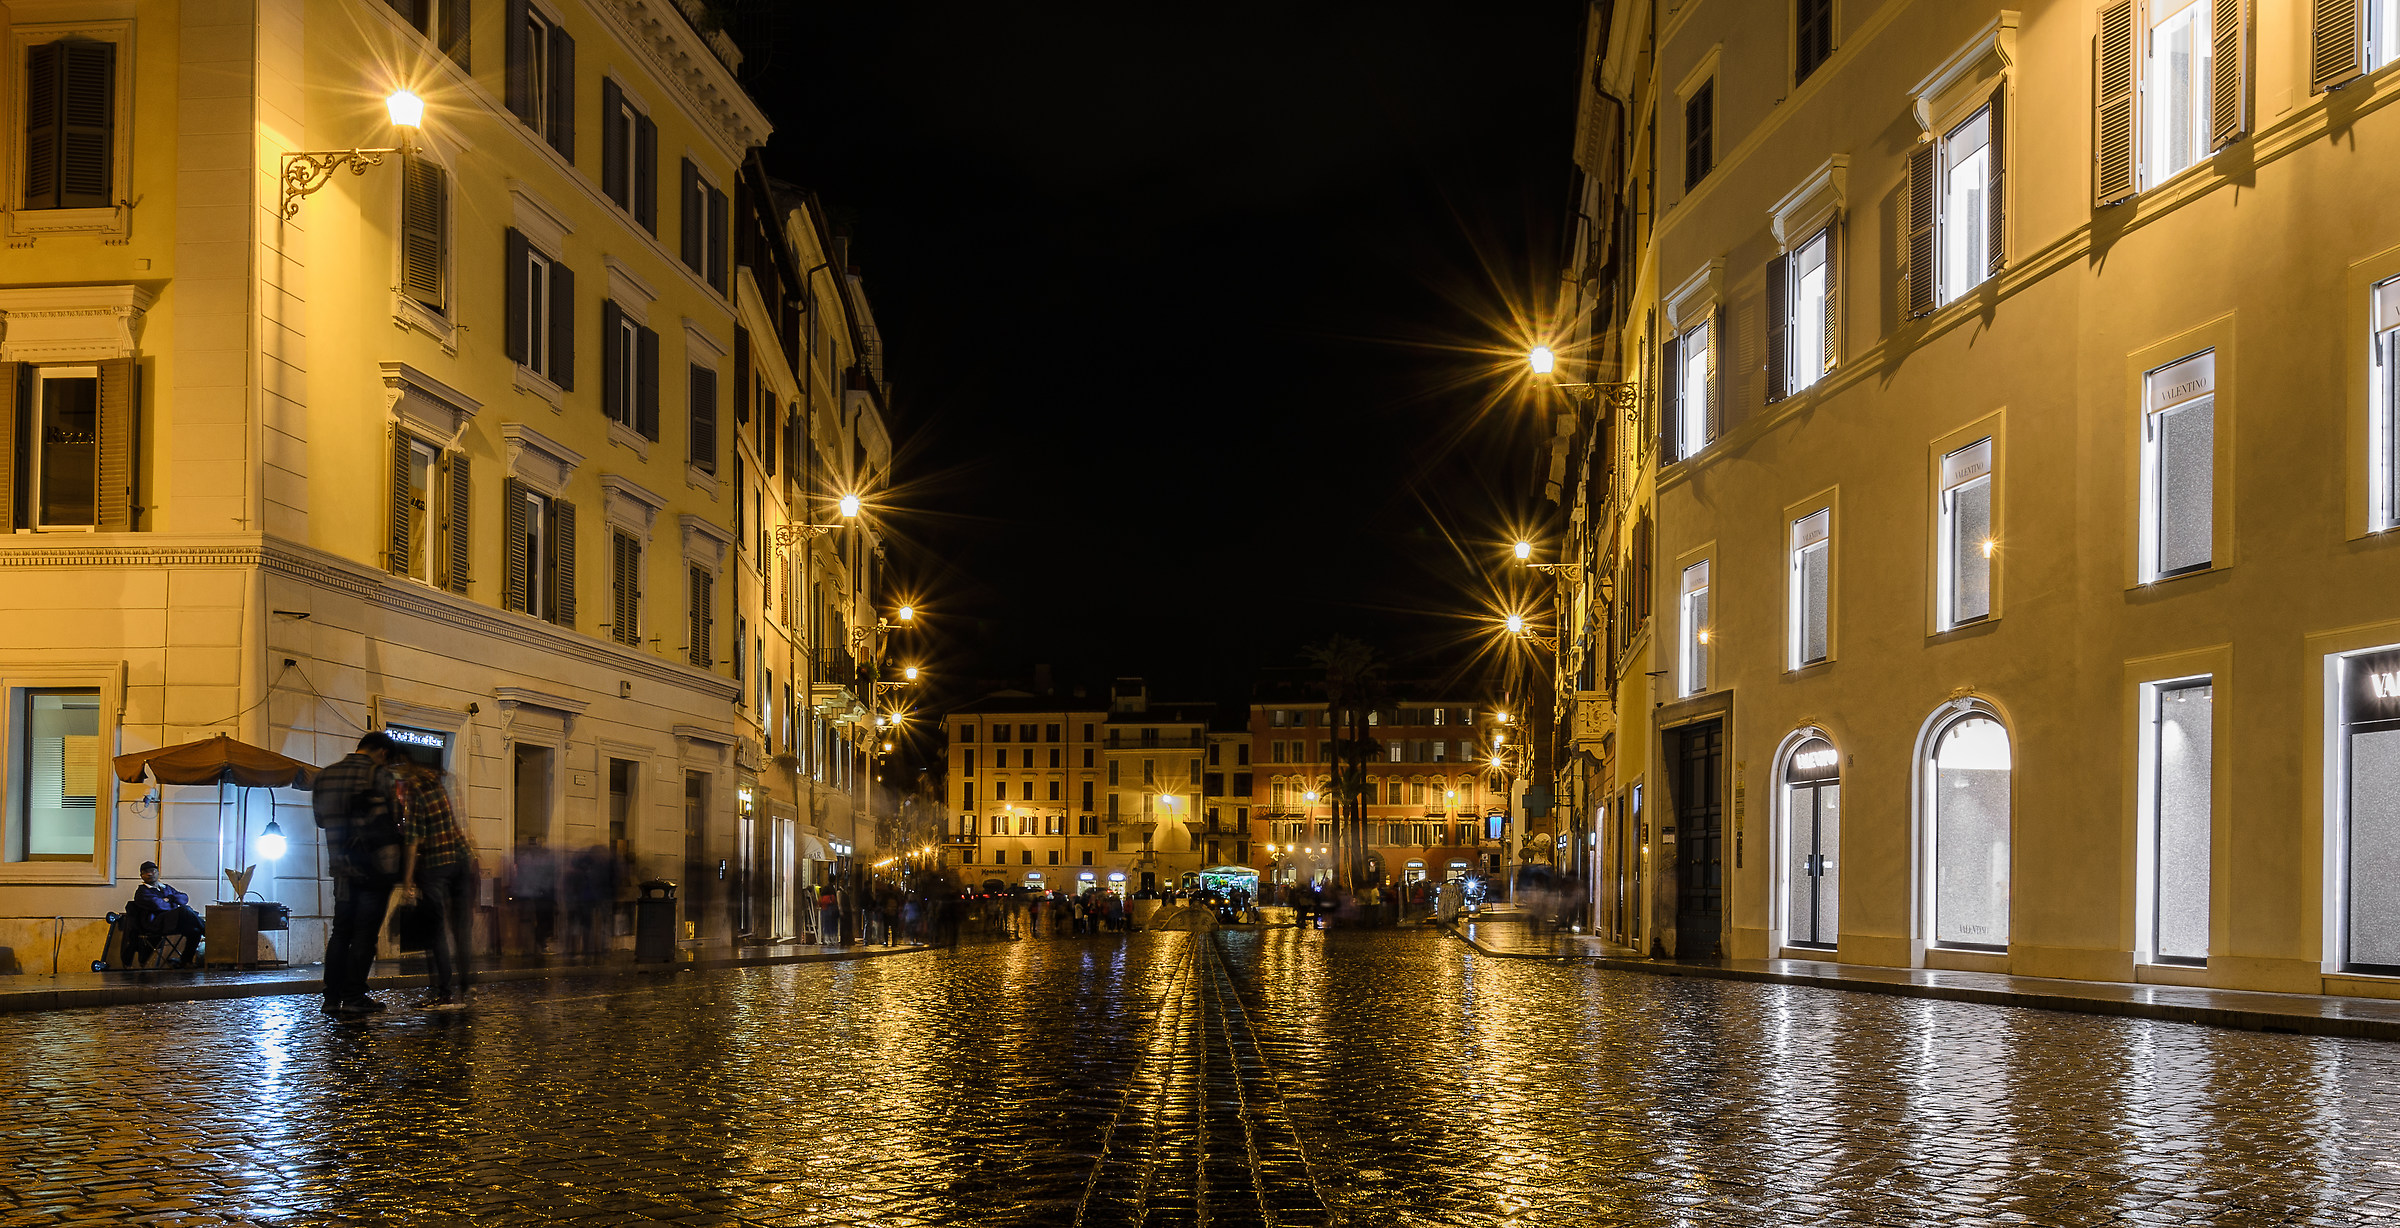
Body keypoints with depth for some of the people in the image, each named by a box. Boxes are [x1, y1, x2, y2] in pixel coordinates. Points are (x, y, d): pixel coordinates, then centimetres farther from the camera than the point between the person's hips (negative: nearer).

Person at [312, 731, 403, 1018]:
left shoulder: (324, 776, 9)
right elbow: (393, 820, -7)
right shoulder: (380, 775, -9)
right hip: (375, 866, -5)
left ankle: (332, 998, 10)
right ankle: (353, 998, -2)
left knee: (341, 931, 13)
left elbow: (321, 820, 13)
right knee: (365, 933, -1)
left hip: (343, 868, 5)